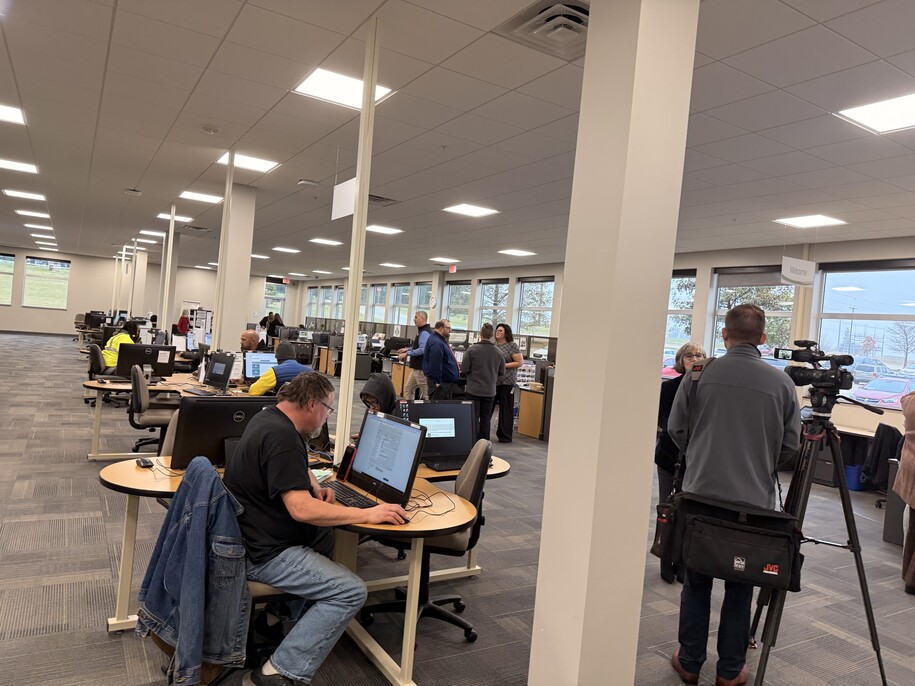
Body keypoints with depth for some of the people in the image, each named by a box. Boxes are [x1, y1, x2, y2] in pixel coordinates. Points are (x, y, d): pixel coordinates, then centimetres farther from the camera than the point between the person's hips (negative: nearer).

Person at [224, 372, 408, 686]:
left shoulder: (269, 418, 7)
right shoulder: (281, 437, -25)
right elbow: (302, 509, -31)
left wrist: (315, 488, 5)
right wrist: (368, 514, -25)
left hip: (250, 533, 11)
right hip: (261, 552, -11)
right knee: (351, 592, -14)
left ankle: (288, 616, 22)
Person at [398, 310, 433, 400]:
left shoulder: (425, 333, -18)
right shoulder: (422, 331, 14)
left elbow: (422, 350, -27)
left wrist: (407, 354, -21)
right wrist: (408, 349, 17)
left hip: (421, 369, -11)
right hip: (417, 367, 11)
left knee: (425, 393, -4)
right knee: (408, 389, 16)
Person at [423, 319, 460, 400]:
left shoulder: (441, 340, 16)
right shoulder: (436, 343, -20)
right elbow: (435, 364, -26)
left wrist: (455, 372, 24)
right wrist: (438, 382, -24)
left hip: (447, 381, 11)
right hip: (440, 383, -11)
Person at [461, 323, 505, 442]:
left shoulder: (472, 349, -13)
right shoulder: (498, 352, -4)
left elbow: (464, 369, -10)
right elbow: (502, 372, 5)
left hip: (474, 389, -2)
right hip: (490, 391, 2)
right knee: (486, 419, 12)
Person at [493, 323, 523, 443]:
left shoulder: (512, 346, -2)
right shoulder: (493, 346, 12)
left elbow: (520, 362, -6)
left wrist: (503, 365, -13)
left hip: (506, 381, -5)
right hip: (492, 381, 5)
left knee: (506, 409, 1)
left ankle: (505, 436, 9)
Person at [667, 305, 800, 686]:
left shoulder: (699, 375, -7)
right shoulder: (781, 383, -5)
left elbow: (675, 430, 0)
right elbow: (790, 446, 0)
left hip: (701, 495, 0)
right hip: (754, 501, 0)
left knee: (696, 582, 13)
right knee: (739, 588, 14)